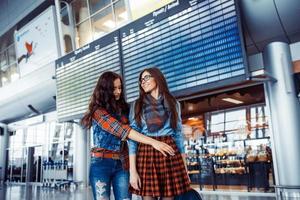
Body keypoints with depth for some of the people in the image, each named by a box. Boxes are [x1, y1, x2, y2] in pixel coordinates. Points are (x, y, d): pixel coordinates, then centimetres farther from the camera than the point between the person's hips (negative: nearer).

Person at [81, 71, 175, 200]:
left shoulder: (124, 108, 10)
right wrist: (153, 142, -27)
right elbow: (121, 130, -19)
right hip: (102, 164, -4)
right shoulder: (98, 111, -7)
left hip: (122, 164, 4)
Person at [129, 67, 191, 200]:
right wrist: (132, 170, -9)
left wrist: (185, 167, 6)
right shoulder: (137, 105, 8)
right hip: (146, 155, -1)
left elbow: (178, 134, 11)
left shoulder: (173, 103, 11)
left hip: (170, 155, 1)